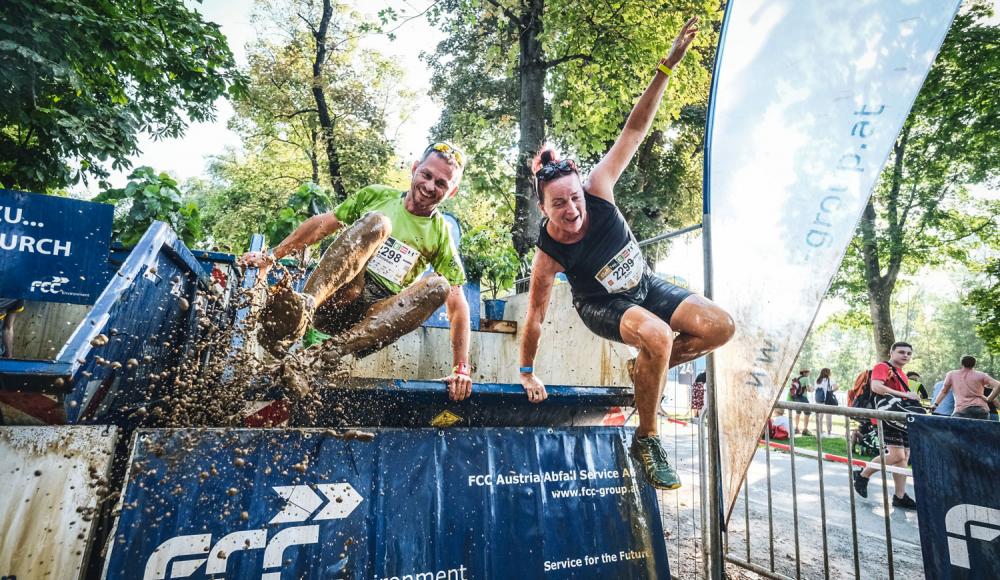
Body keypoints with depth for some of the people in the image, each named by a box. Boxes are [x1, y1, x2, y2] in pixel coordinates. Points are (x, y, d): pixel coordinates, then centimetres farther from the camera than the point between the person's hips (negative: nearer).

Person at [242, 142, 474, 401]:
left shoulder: (441, 235, 6)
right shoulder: (377, 195, 9)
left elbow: (458, 304, 0)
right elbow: (321, 224, 14)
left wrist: (461, 368, -8)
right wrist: (271, 256, 7)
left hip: (378, 317, 0)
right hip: (333, 300, 0)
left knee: (438, 286, -27)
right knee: (377, 222, -22)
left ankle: (338, 349, -35)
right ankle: (304, 305, -42)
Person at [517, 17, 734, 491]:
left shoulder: (597, 190, -24)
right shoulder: (548, 255, -29)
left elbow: (635, 130, -19)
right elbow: (535, 317, -19)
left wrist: (668, 65, -26)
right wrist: (527, 373, -10)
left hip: (645, 286, 5)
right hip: (601, 304, -5)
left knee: (719, 328, -11)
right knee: (658, 335, -35)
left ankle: (647, 369, 14)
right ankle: (646, 440, -12)